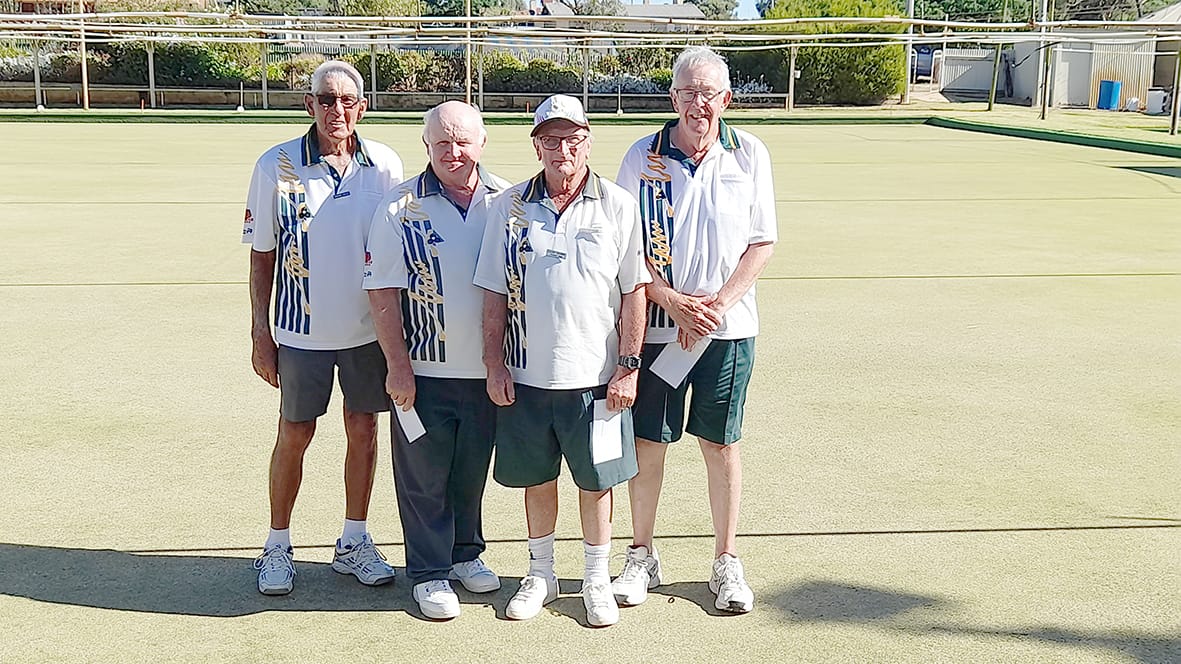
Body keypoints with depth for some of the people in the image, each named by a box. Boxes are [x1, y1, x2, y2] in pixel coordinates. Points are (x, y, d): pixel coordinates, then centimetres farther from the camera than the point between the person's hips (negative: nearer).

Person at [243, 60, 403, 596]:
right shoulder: (276, 166, -6)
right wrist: (260, 332, -3)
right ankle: (277, 547, 23)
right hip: (302, 331, -2)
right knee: (294, 436, 7)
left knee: (363, 430, 10)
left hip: (370, 327, 2)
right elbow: (261, 256, -1)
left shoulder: (385, 165, -1)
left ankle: (354, 543, 25)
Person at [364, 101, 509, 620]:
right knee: (424, 475, 6)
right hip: (423, 370, -3)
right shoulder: (400, 207, -7)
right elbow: (382, 292, -7)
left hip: (486, 368, 3)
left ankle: (466, 553, 36)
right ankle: (429, 573, 21)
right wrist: (397, 366, -12)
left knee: (473, 468, 17)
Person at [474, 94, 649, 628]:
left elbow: (634, 291, 0)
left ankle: (597, 578, 26)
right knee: (535, 477, 13)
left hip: (596, 378, -1)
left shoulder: (618, 206, -1)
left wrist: (629, 365, -5)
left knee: (595, 480, 8)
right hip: (526, 377, 2)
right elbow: (494, 294, 5)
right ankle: (541, 575, 31)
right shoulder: (510, 207, 2)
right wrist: (494, 364, 1)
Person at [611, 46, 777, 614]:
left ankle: (726, 562, 20)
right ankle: (642, 557, 21)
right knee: (647, 439, 5)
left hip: (728, 326, 0)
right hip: (656, 321, 0)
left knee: (721, 443, 7)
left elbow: (762, 244, 2)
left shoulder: (749, 154, 0)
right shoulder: (643, 157, -2)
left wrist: (720, 302, -11)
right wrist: (673, 302, -11)